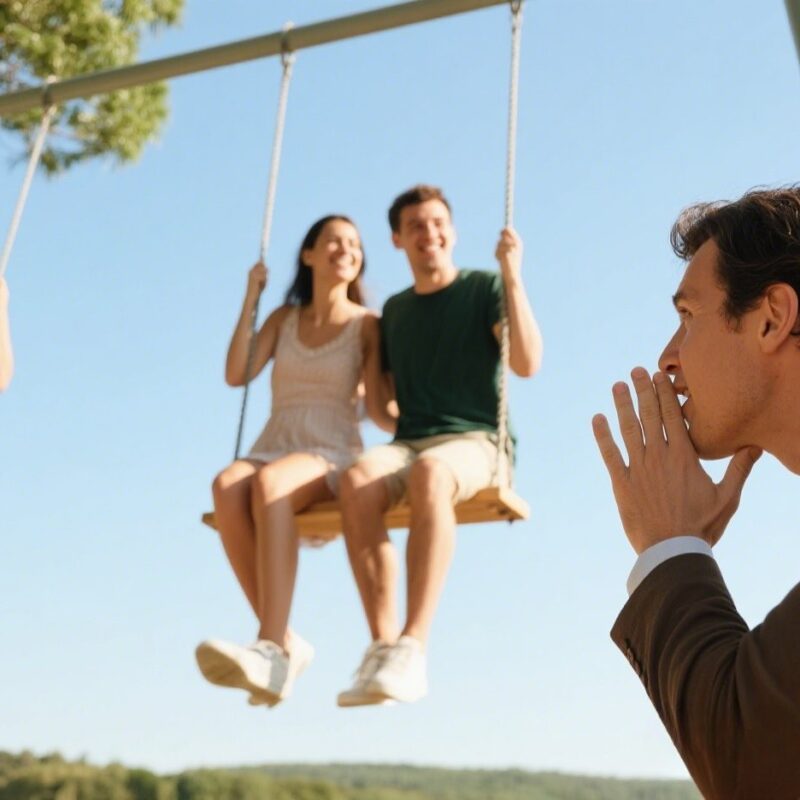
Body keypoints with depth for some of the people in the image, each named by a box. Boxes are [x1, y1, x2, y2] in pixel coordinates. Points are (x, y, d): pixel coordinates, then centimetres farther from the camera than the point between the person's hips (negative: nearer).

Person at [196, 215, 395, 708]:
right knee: (228, 487, -34)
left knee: (270, 483, -39)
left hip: (332, 459, -3)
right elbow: (237, 375, 6)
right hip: (273, 452, 3)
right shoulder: (285, 317, 19)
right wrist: (251, 298, 7)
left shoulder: (367, 324, 9)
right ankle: (284, 643, -33)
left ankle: (273, 649, -48)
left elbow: (377, 409, 3)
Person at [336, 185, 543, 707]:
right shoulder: (394, 311, 23)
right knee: (358, 480, -33)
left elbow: (527, 363, -6)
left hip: (474, 441, -3)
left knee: (429, 473, -40)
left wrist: (512, 276, -9)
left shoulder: (484, 288, 10)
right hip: (408, 443, 4)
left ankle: (413, 649, -41)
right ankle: (382, 644, -34)